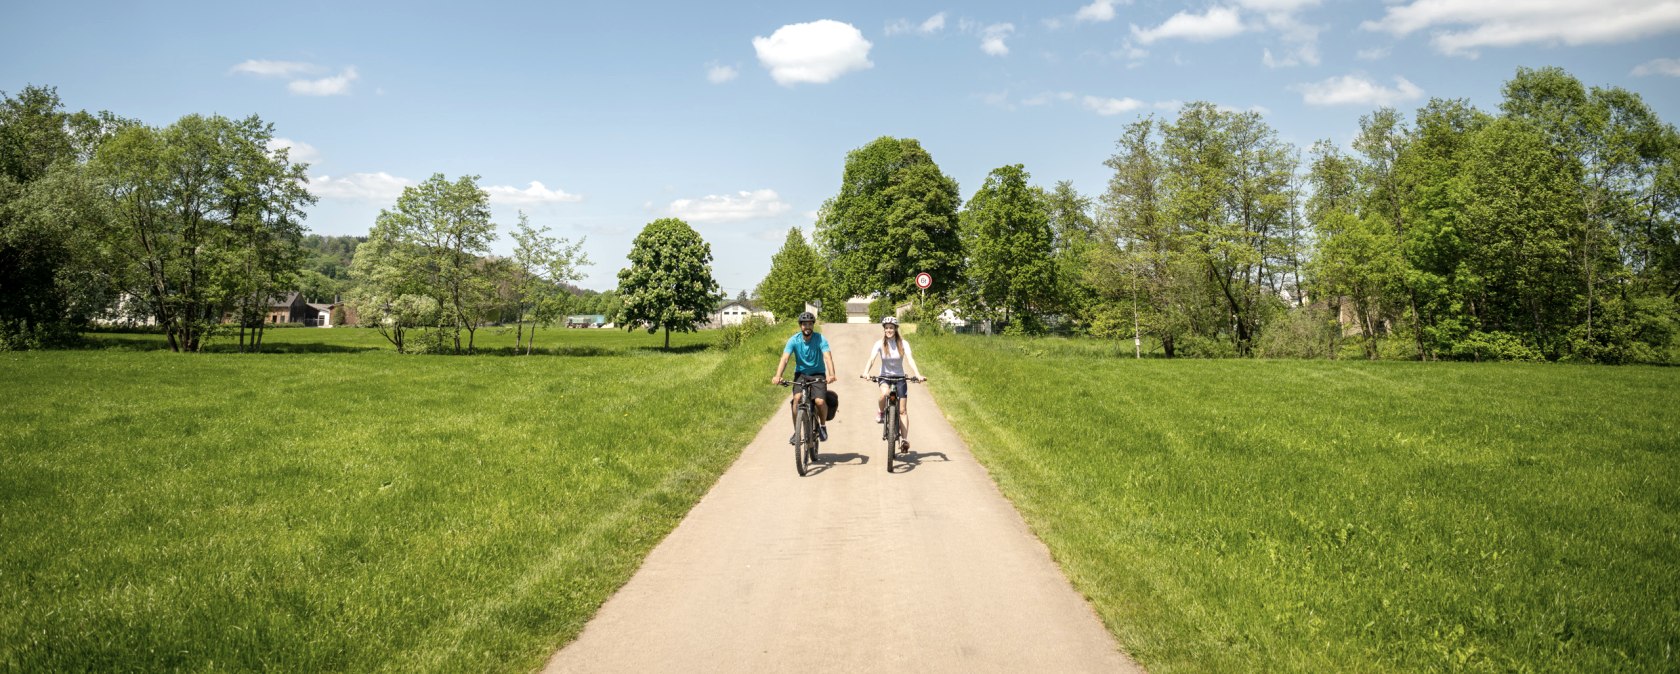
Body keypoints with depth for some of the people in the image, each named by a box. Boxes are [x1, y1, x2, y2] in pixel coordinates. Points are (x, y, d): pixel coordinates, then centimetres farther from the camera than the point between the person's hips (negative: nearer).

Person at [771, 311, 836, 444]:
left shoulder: (820, 339, -14)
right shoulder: (794, 340, -10)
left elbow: (828, 357, -27)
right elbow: (784, 359, -20)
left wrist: (831, 374, -45)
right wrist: (777, 376, -37)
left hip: (818, 374, -1)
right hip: (801, 374, 1)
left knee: (820, 401, -22)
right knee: (797, 398, -25)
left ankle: (823, 426, 9)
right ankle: (796, 431, -9)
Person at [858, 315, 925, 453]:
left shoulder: (903, 343, -8)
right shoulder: (880, 343, -7)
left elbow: (910, 359, -19)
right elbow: (871, 359, -19)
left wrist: (918, 375, -35)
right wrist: (865, 373, -38)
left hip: (900, 377, 0)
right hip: (885, 376, 0)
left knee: (902, 410, -5)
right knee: (885, 393, -35)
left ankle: (904, 440, -3)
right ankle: (881, 413, -5)